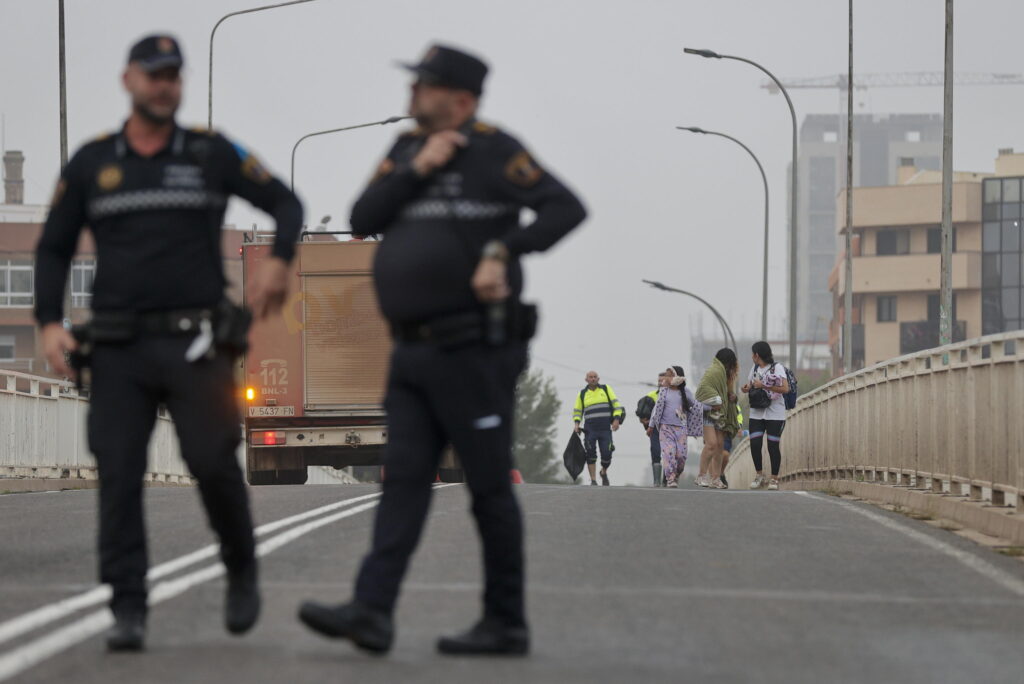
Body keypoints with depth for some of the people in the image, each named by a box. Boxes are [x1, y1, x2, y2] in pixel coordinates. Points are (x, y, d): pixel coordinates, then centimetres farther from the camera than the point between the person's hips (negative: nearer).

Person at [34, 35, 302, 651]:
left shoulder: (212, 154, 5)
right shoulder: (91, 164, 9)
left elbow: (286, 203, 10)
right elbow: (54, 248, 14)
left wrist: (280, 260, -10)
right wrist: (50, 323, 0)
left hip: (195, 344, -1)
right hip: (119, 347, 1)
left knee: (213, 462, -10)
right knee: (119, 475, -7)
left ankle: (242, 572, 17)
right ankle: (128, 612, -5)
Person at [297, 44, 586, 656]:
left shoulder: (492, 151, -9)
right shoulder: (408, 151, 13)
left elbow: (566, 208, -16)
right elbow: (364, 220, 2)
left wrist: (504, 251, -26)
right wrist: (417, 170, -9)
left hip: (475, 353, -7)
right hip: (416, 354, 7)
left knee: (490, 486, 0)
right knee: (405, 479, -3)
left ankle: (507, 623, 8)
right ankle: (372, 612, -12)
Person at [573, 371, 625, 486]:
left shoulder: (606, 389, 7)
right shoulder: (582, 394, 10)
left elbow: (616, 404, 4)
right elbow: (577, 411, 16)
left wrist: (616, 419, -8)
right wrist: (576, 423, -2)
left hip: (605, 429, -1)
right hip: (590, 429, 1)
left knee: (606, 454, -5)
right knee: (591, 454, -8)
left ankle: (604, 473, 25)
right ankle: (593, 480, -2)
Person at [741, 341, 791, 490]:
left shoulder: (777, 367, -7)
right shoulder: (754, 368, 13)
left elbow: (785, 389, -17)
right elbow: (750, 385, 24)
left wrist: (764, 386, -20)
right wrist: (746, 389, -1)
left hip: (775, 414, -5)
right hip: (756, 413, 5)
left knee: (773, 446, -4)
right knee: (755, 444, -5)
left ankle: (774, 478, 5)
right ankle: (759, 475, 10)